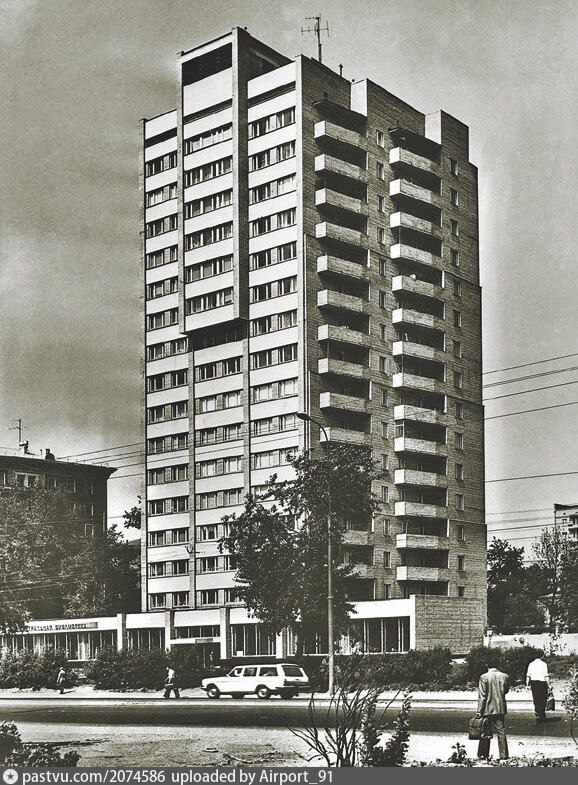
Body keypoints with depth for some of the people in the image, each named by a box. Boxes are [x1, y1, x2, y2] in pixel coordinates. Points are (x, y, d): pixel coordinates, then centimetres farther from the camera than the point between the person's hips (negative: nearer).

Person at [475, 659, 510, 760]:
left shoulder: (484, 677, -11)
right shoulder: (505, 676, -2)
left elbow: (482, 696, -11)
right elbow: (506, 690, 11)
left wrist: (479, 711, -9)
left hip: (487, 709, -2)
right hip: (501, 709, 2)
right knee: (501, 732, 6)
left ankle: (483, 755, 13)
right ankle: (504, 755, 4)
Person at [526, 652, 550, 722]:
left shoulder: (531, 664, 9)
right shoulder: (543, 664, -7)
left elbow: (528, 675, 9)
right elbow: (546, 675, -10)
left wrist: (528, 685, 16)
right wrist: (548, 684, -3)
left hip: (533, 683, 5)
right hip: (541, 683, -5)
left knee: (536, 700, 9)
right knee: (542, 700, 1)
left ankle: (538, 716, 10)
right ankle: (542, 717, -1)